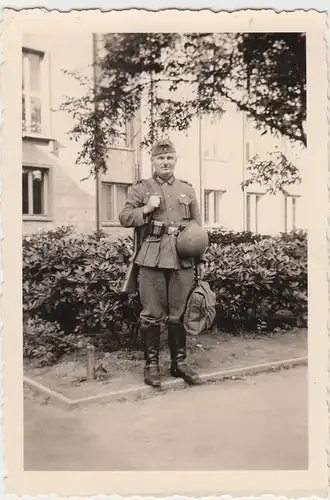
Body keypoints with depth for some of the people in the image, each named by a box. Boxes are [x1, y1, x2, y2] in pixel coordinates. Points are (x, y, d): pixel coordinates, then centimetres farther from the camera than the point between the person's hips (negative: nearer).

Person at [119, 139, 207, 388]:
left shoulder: (187, 189, 14)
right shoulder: (141, 188, 7)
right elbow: (124, 218, 5)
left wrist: (201, 260, 10)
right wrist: (146, 208, -12)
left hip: (183, 260, 2)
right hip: (152, 259, -2)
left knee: (179, 314, 9)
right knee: (152, 315, 2)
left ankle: (179, 361, 21)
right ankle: (152, 364, 13)